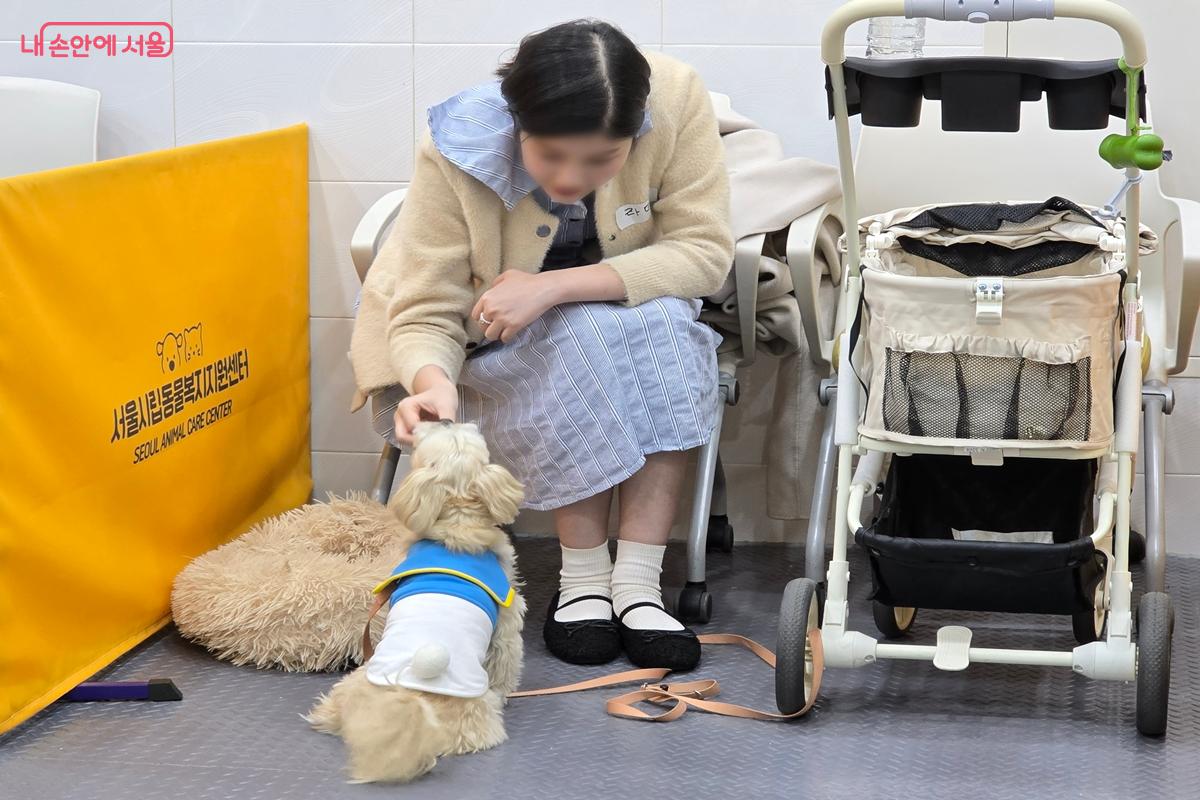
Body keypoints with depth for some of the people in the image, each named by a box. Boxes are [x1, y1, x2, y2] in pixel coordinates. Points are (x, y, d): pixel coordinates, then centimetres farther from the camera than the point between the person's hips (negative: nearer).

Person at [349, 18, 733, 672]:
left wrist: (554, 286, -36)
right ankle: (582, 577, -21)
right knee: (586, 344, -34)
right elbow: (425, 311, -24)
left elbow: (704, 251, -25)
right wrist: (434, 383, -49)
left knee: (664, 323, -32)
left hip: (636, 316, 2)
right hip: (494, 345, -2)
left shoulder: (678, 100, -27)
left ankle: (637, 582, -29)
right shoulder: (455, 153, -28)